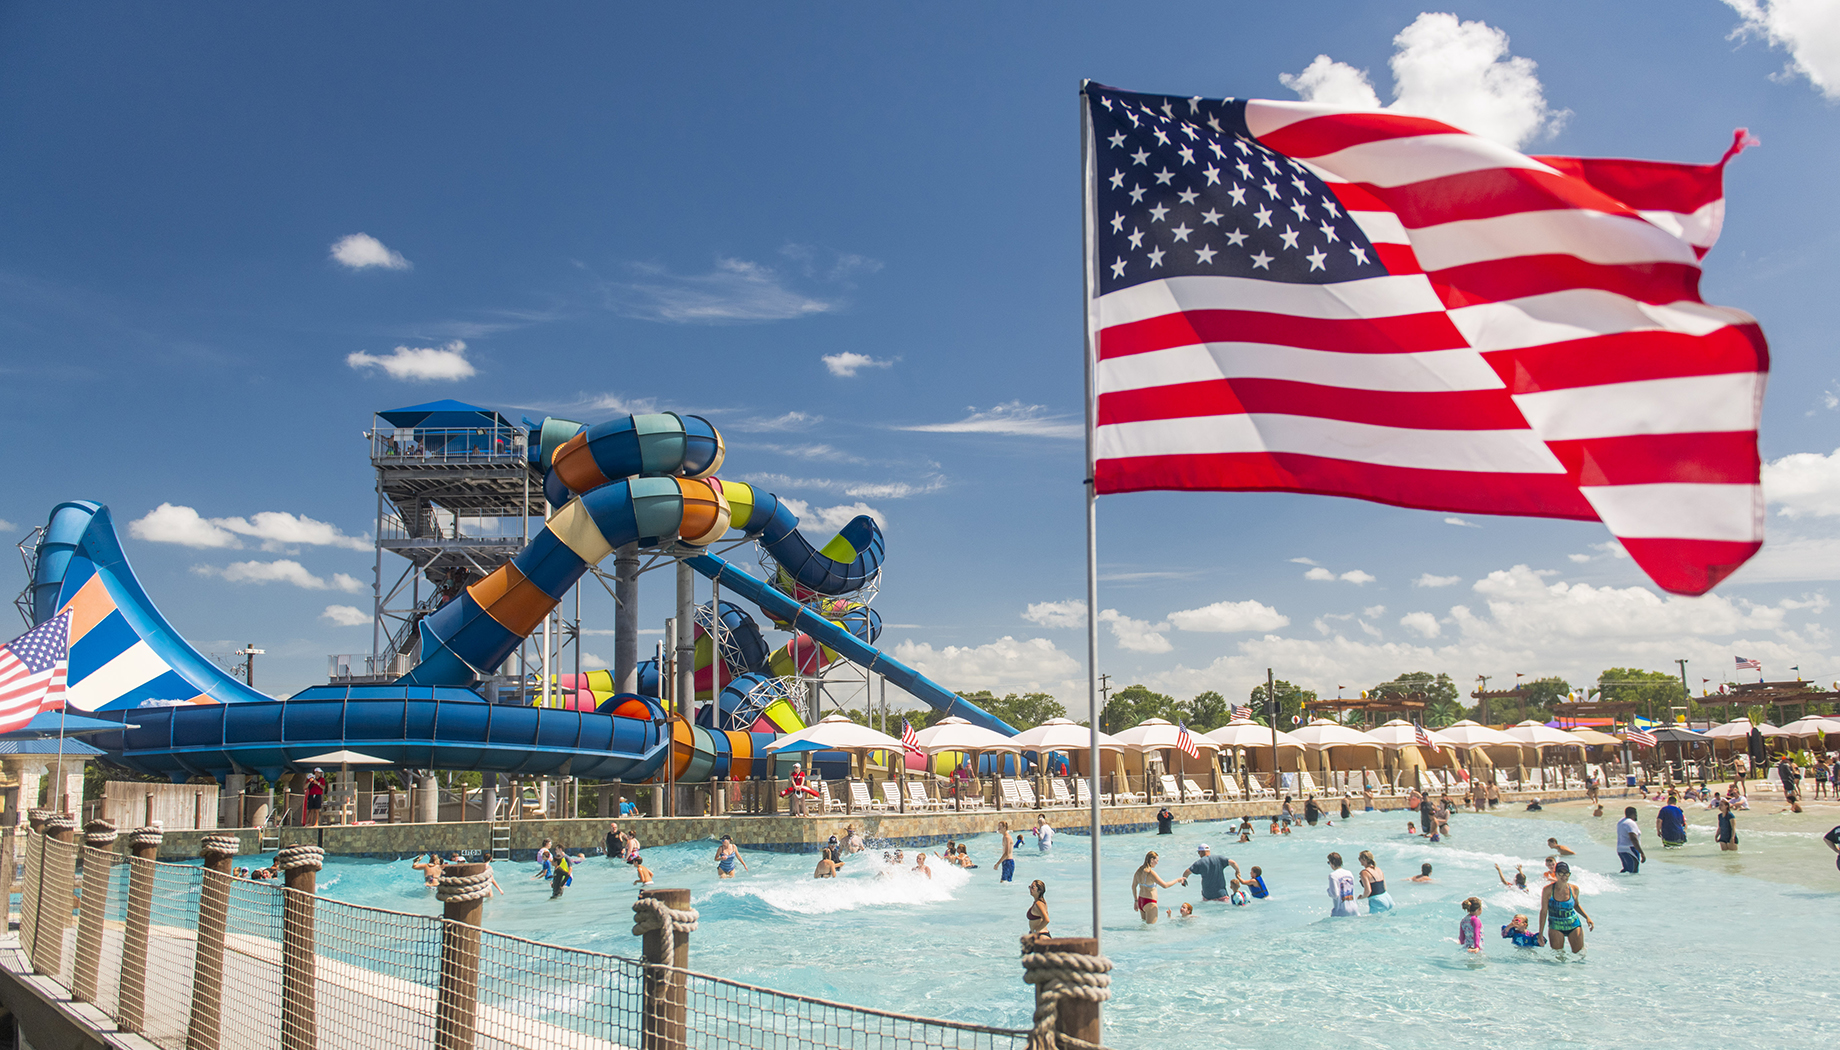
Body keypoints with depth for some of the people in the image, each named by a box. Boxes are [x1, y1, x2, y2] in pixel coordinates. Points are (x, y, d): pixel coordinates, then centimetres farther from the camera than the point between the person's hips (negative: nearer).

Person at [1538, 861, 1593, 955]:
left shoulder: (1574, 889, -5)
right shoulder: (1548, 890, -13)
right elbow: (1543, 911, -6)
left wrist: (1587, 917, 1)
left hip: (1574, 925, 2)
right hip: (1555, 927, -2)